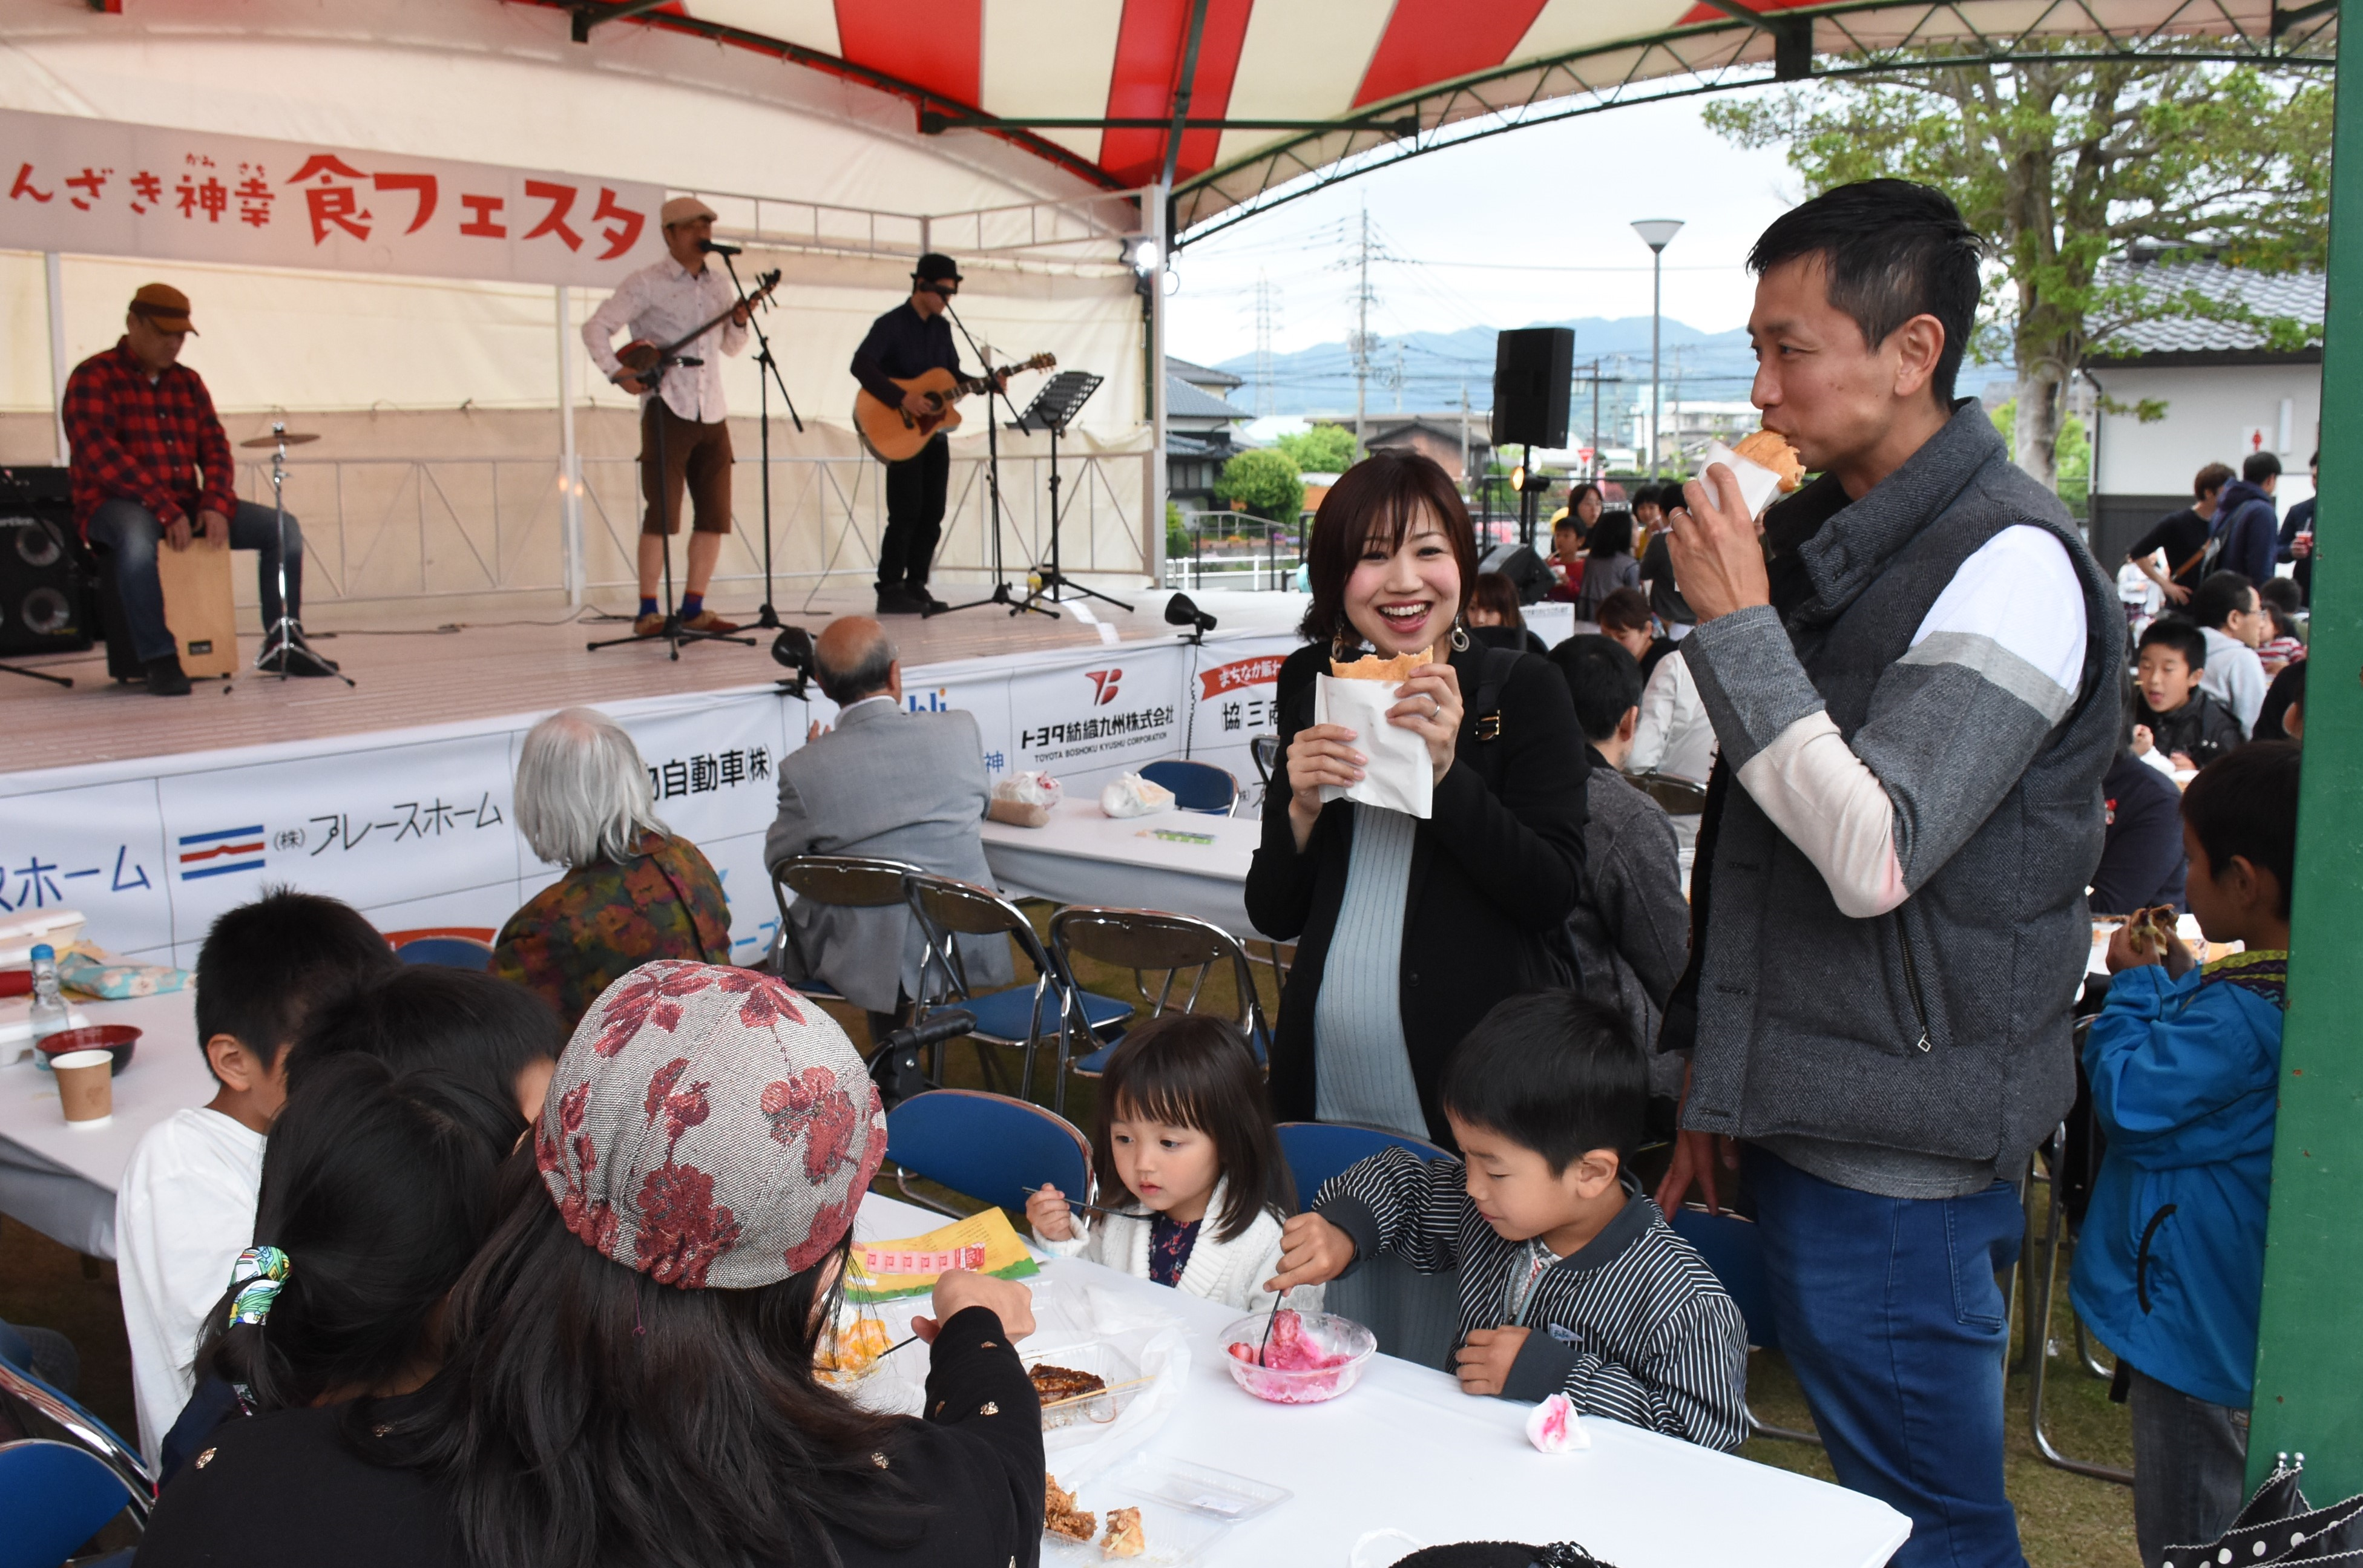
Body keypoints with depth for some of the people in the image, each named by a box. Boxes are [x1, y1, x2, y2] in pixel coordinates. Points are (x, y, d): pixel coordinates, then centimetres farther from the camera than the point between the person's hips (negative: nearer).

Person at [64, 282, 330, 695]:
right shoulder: (94, 377, -5)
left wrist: (216, 505, -13)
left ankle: (282, 644, -1)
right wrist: (164, 509, -27)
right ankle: (160, 659, -35)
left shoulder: (188, 382, 15)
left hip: (186, 507, 6)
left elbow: (215, 447, 8)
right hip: (116, 505, -6)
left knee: (283, 527, -7)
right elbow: (98, 454, -18)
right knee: (137, 534, -42)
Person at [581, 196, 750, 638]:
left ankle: (693, 609, 11)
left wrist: (739, 322, 3)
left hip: (712, 412, 6)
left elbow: (732, 347, 23)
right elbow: (596, 328, -3)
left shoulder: (720, 286, 15)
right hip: (667, 408, -6)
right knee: (663, 511, -8)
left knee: (716, 513, 3)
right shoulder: (647, 283, -2)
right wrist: (619, 374, -14)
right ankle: (647, 611, -2)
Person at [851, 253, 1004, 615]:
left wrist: (990, 383, 2)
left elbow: (955, 376, 19)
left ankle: (916, 586, 14)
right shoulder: (891, 325, -9)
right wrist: (902, 398, -28)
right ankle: (890, 591, -3)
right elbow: (861, 365, -21)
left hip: (934, 433, 7)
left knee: (932, 514, 6)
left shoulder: (942, 328, 13)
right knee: (906, 513, -10)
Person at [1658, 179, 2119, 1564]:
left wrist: (1737, 624, -21)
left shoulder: (2010, 564, -16)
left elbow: (1875, 855, -26)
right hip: (1810, 1117, 8)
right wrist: (1713, 1080, 18)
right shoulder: (1816, 533, 11)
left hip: (1899, 1155, -8)